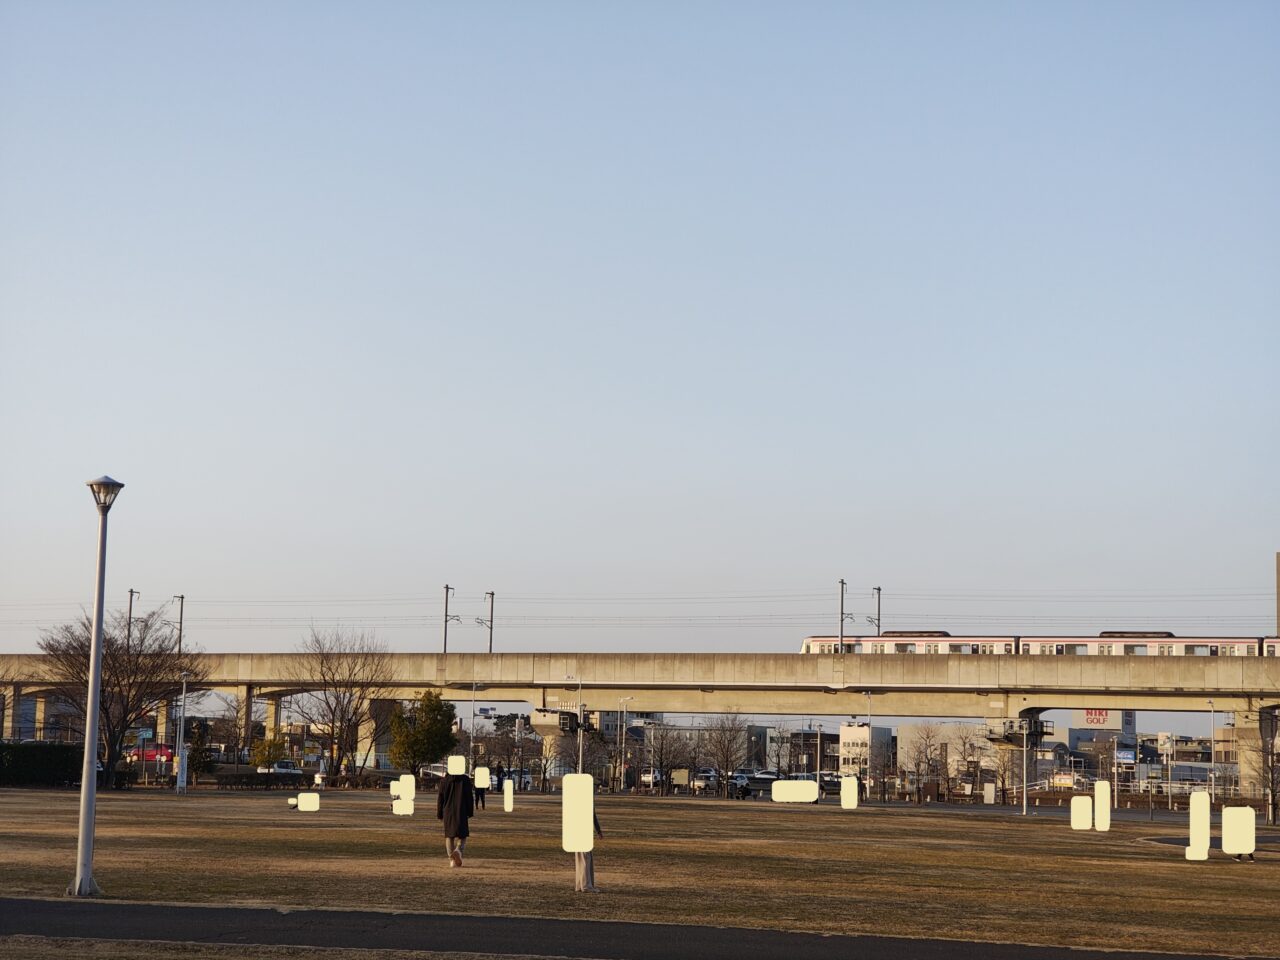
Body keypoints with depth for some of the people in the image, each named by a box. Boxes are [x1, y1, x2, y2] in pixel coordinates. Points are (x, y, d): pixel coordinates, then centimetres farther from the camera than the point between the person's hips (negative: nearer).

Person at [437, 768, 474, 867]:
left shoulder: (444, 780, 0)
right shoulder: (465, 780, -4)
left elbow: (440, 798, 2)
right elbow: (469, 797, -2)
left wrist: (439, 814, 9)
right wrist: (470, 813, 7)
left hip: (448, 812, 1)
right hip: (461, 812, -1)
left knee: (449, 836, 12)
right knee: (462, 835, 7)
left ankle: (452, 860, 7)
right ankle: (458, 850, -23)